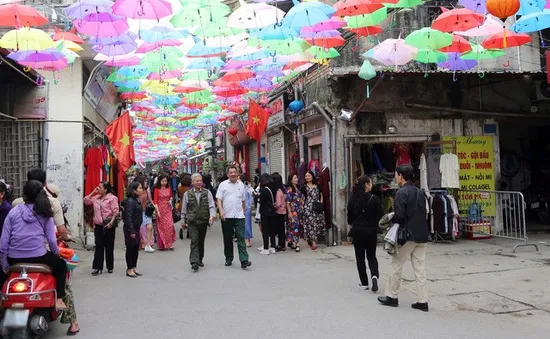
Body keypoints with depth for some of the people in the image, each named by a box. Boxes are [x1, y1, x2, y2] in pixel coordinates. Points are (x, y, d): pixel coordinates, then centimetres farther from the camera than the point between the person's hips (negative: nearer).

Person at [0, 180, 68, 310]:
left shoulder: (13, 212, 2)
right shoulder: (44, 213, 0)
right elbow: (51, 240, -5)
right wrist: (56, 251, 16)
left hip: (14, 259, 2)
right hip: (38, 257, -2)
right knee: (61, 265, 25)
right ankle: (58, 299, 13)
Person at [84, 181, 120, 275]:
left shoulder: (112, 198, -7)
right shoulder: (96, 198, 13)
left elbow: (115, 212, -11)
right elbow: (86, 201, 18)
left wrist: (111, 222, -20)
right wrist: (93, 193, 10)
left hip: (108, 225, -5)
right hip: (98, 225, 5)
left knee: (109, 246, 6)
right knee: (99, 246, 3)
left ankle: (110, 267, 17)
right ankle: (97, 267, 4)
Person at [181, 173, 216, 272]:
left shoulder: (207, 193, 4)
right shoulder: (187, 194, 4)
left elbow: (211, 206, -1)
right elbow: (184, 208, 12)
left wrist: (212, 216, -17)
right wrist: (183, 220, 15)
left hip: (203, 221, 2)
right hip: (192, 222, -1)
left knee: (201, 241, 11)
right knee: (194, 241, -12)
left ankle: (200, 260, 28)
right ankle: (194, 262, -17)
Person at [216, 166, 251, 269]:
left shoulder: (241, 185, 10)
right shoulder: (223, 185, 3)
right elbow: (219, 199, -2)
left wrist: (244, 211, 18)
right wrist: (221, 211, -14)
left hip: (239, 216, 1)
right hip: (226, 216, -1)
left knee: (241, 238, -7)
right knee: (227, 238, 9)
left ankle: (244, 260, -12)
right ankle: (228, 259, 23)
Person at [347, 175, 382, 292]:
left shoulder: (353, 198, -4)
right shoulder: (374, 199, -12)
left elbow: (349, 214, 4)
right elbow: (379, 216, -8)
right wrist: (376, 226, 10)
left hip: (357, 230, 1)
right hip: (371, 231, -1)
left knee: (360, 257, 10)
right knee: (371, 256, 13)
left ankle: (364, 283, 11)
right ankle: (374, 275, -12)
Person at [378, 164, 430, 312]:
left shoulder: (401, 193, -13)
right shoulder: (420, 193, 11)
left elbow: (399, 216, -19)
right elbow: (423, 214, 14)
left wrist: (390, 219, -1)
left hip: (407, 235, -7)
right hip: (421, 236, 7)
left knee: (396, 265, 7)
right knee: (420, 269, 9)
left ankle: (392, 296, 16)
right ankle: (422, 301, 10)